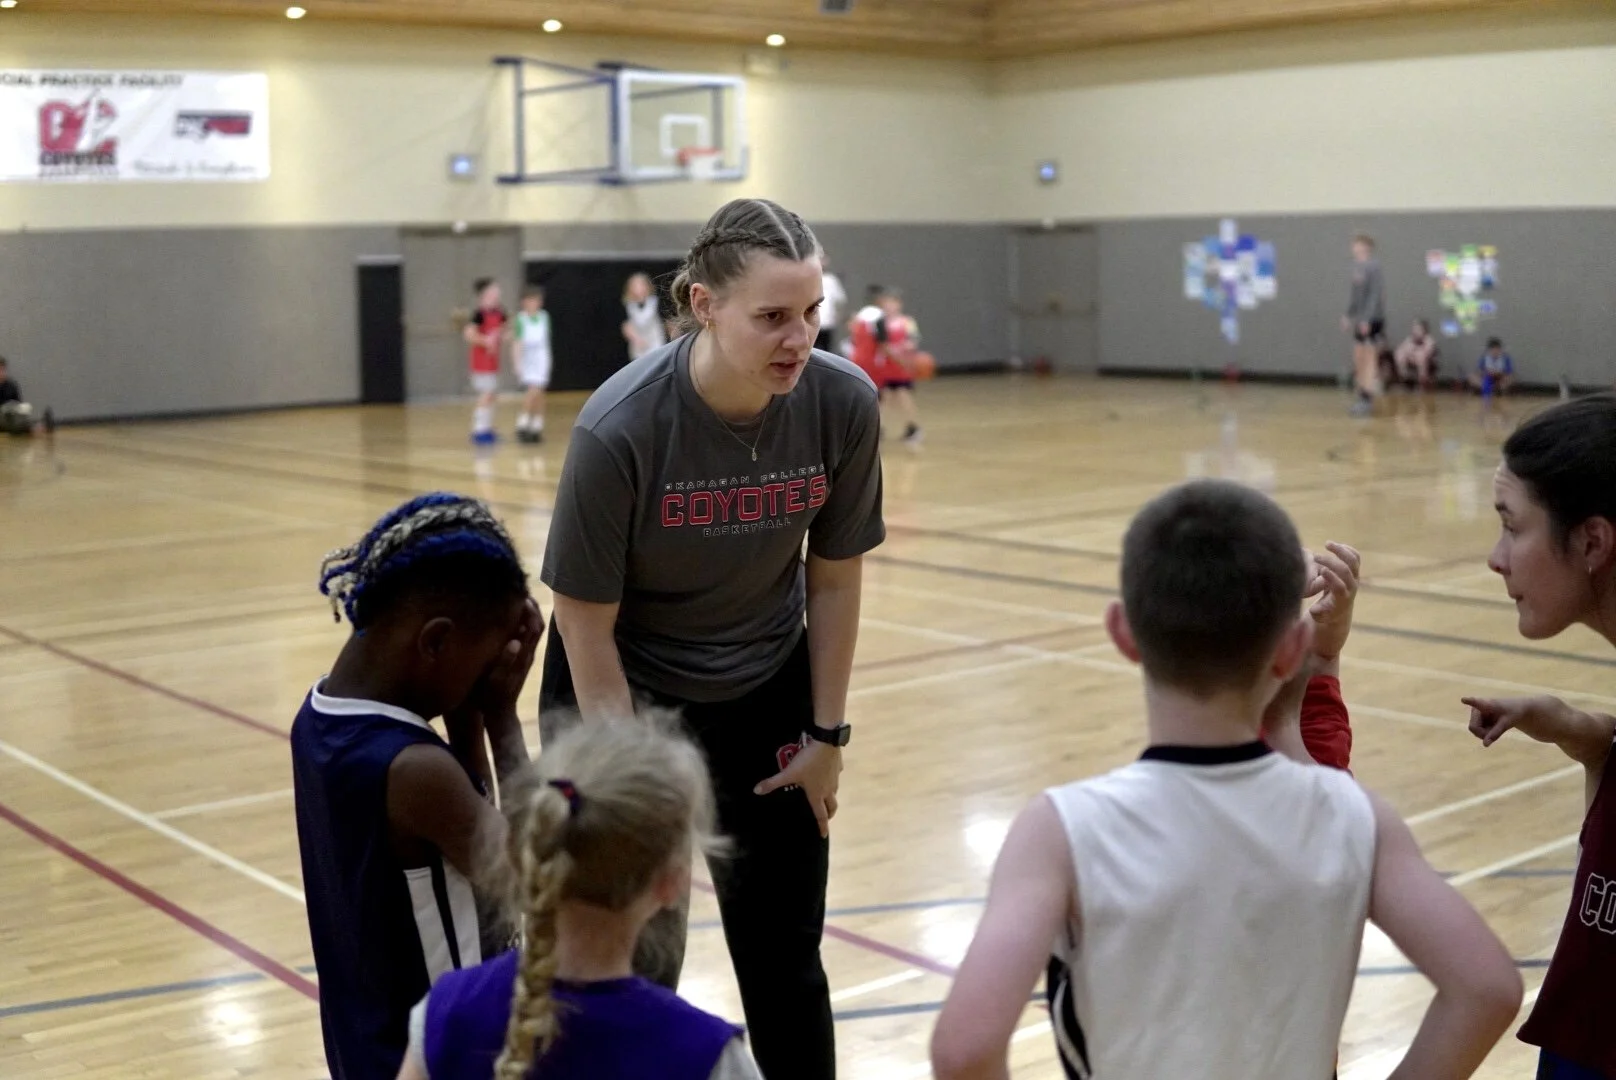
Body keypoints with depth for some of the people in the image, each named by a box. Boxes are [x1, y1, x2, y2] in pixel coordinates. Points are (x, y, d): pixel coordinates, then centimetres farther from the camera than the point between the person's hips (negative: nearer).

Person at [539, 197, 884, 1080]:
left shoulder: (843, 404, -19)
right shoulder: (618, 429, -29)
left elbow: (833, 578, -5)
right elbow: (587, 625, -19)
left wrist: (826, 733, 1)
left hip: (764, 694, 3)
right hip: (626, 694, -3)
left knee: (784, 957, 10)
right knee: (634, 965, 1)